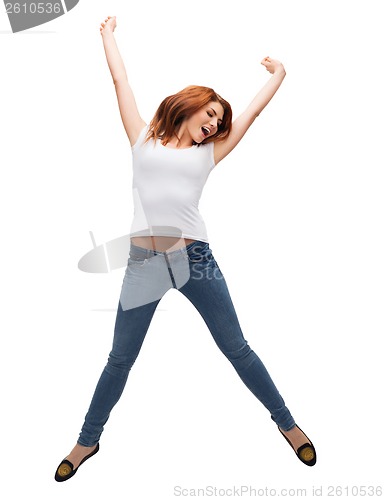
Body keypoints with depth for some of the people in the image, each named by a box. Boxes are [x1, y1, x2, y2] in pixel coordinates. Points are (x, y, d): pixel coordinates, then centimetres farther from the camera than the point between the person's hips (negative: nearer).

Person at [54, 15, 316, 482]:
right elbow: (120, 81, 21)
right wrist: (108, 35, 33)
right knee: (119, 359, 11)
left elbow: (252, 111, 23)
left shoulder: (207, 154, 14)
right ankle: (87, 442, 34)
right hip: (142, 264, 0)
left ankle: (286, 422, 32)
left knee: (237, 348, 11)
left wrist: (279, 73, 35)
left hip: (194, 259, 1)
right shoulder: (143, 140, 14)